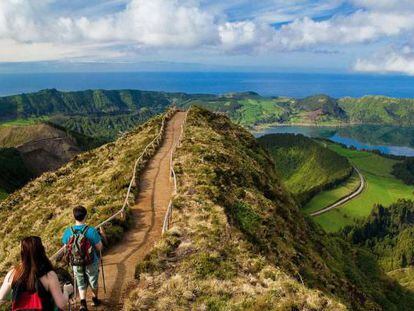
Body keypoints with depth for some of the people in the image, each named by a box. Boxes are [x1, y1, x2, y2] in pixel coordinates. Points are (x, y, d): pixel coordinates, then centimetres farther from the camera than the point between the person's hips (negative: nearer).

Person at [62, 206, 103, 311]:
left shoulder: (68, 232, -14)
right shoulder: (91, 231, -24)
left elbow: (66, 248, 0)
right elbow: (99, 247, -16)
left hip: (76, 264, 2)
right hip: (91, 263, -2)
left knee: (81, 284, 21)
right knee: (93, 281, 23)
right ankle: (95, 299, 43)